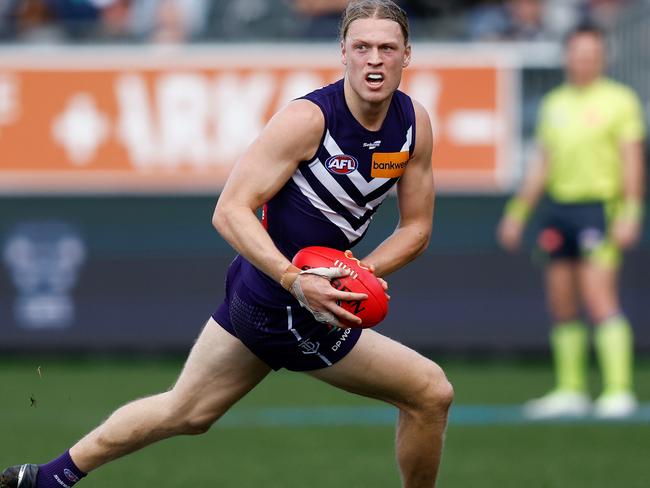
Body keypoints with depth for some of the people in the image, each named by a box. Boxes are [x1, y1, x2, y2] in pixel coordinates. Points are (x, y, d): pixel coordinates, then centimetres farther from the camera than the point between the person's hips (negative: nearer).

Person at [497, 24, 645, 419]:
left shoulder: (619, 100, -1)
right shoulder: (554, 104, 15)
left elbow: (632, 162, -6)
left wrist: (630, 214, -15)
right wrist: (518, 213, 19)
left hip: (600, 206, -6)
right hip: (559, 206, 6)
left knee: (600, 300, -14)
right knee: (562, 308, 6)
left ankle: (619, 391, -15)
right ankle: (570, 391, 14)